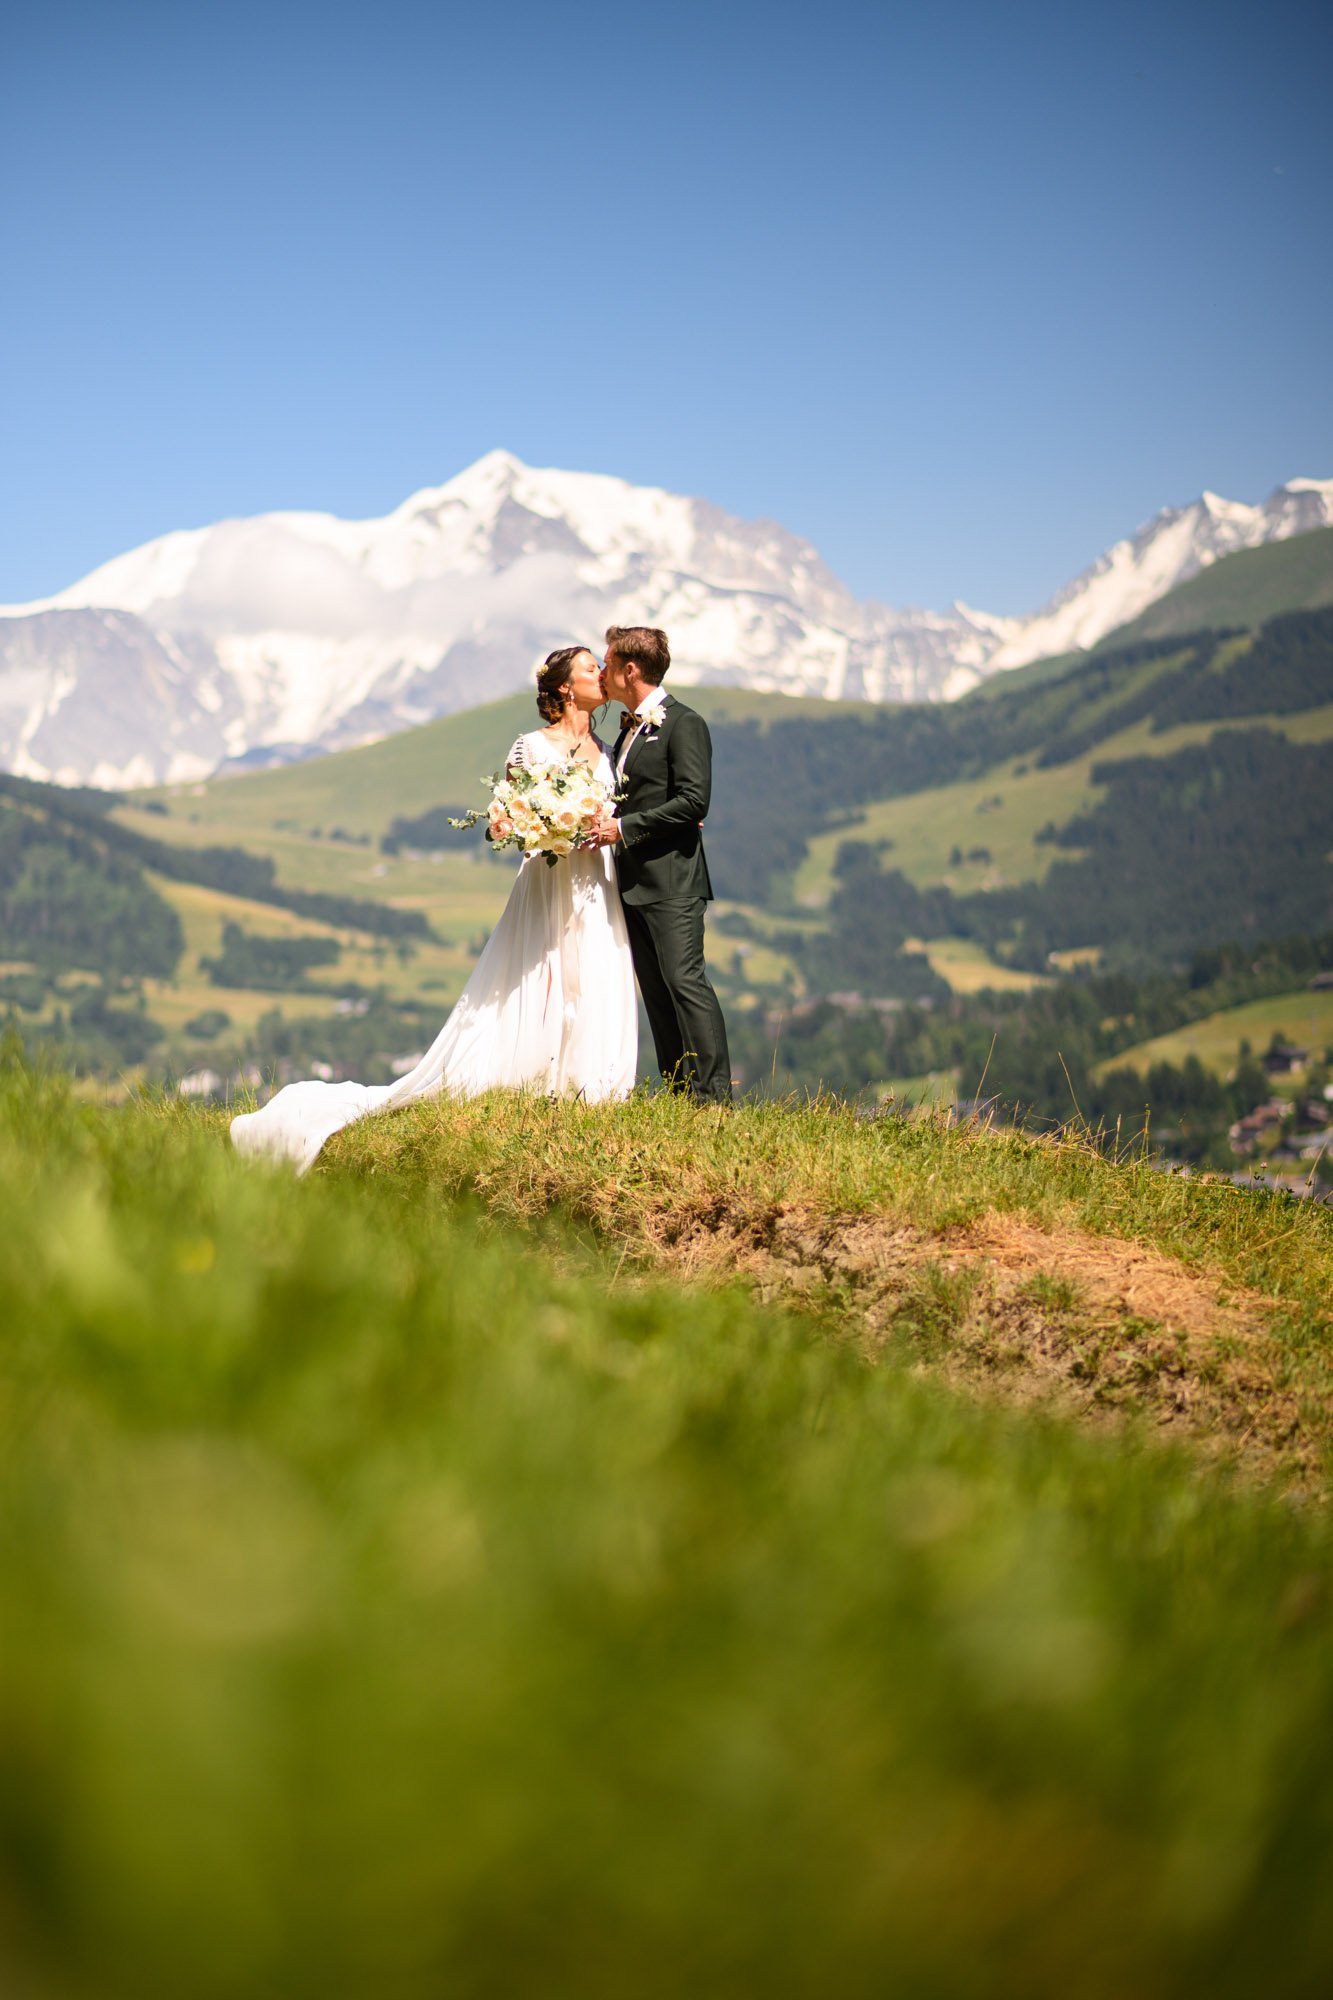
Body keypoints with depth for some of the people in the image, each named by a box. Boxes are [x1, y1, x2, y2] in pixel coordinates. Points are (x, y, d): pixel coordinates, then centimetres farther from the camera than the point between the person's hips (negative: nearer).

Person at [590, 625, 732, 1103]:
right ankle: (679, 1096, 8)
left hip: (672, 881, -9)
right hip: (633, 881, 9)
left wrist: (624, 827, -17)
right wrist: (606, 826, 8)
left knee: (685, 981, -14)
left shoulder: (684, 724, -8)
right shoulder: (628, 728, 19)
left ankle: (714, 1095, -14)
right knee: (656, 992, 7)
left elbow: (694, 800, -18)